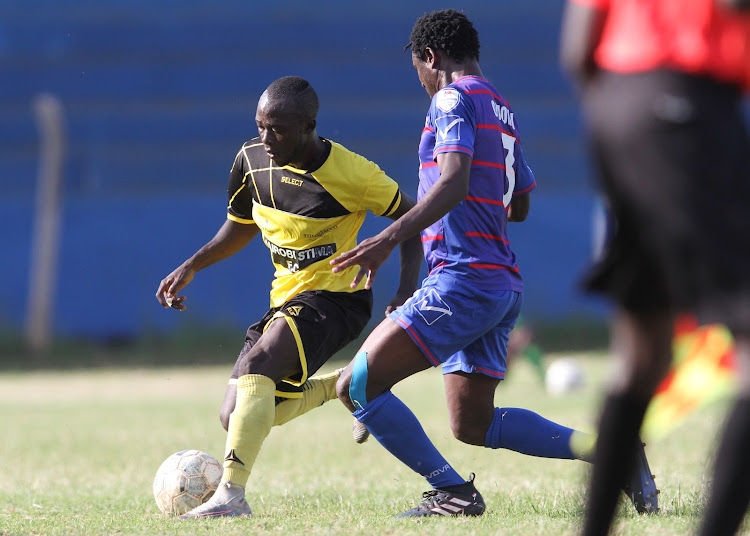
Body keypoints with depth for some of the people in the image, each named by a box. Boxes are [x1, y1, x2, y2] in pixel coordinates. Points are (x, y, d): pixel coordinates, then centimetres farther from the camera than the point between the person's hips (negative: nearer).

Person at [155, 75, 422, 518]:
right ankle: (344, 384, 24)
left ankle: (232, 494, -39)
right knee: (236, 417, 2)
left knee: (256, 364, -33)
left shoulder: (351, 174, -18)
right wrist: (191, 267, 4)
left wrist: (407, 291, -14)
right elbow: (241, 226, 17)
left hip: (335, 297, -8)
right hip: (287, 300, 8)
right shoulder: (252, 160, -2)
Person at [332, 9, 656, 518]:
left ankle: (453, 493, -9)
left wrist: (389, 237, -34)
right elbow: (520, 206, 31)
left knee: (357, 386, -8)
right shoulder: (503, 112, 21)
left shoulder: (454, 100, -7)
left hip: (462, 280, -9)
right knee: (474, 424, 13)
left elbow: (454, 184, -24)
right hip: (504, 286, 9)